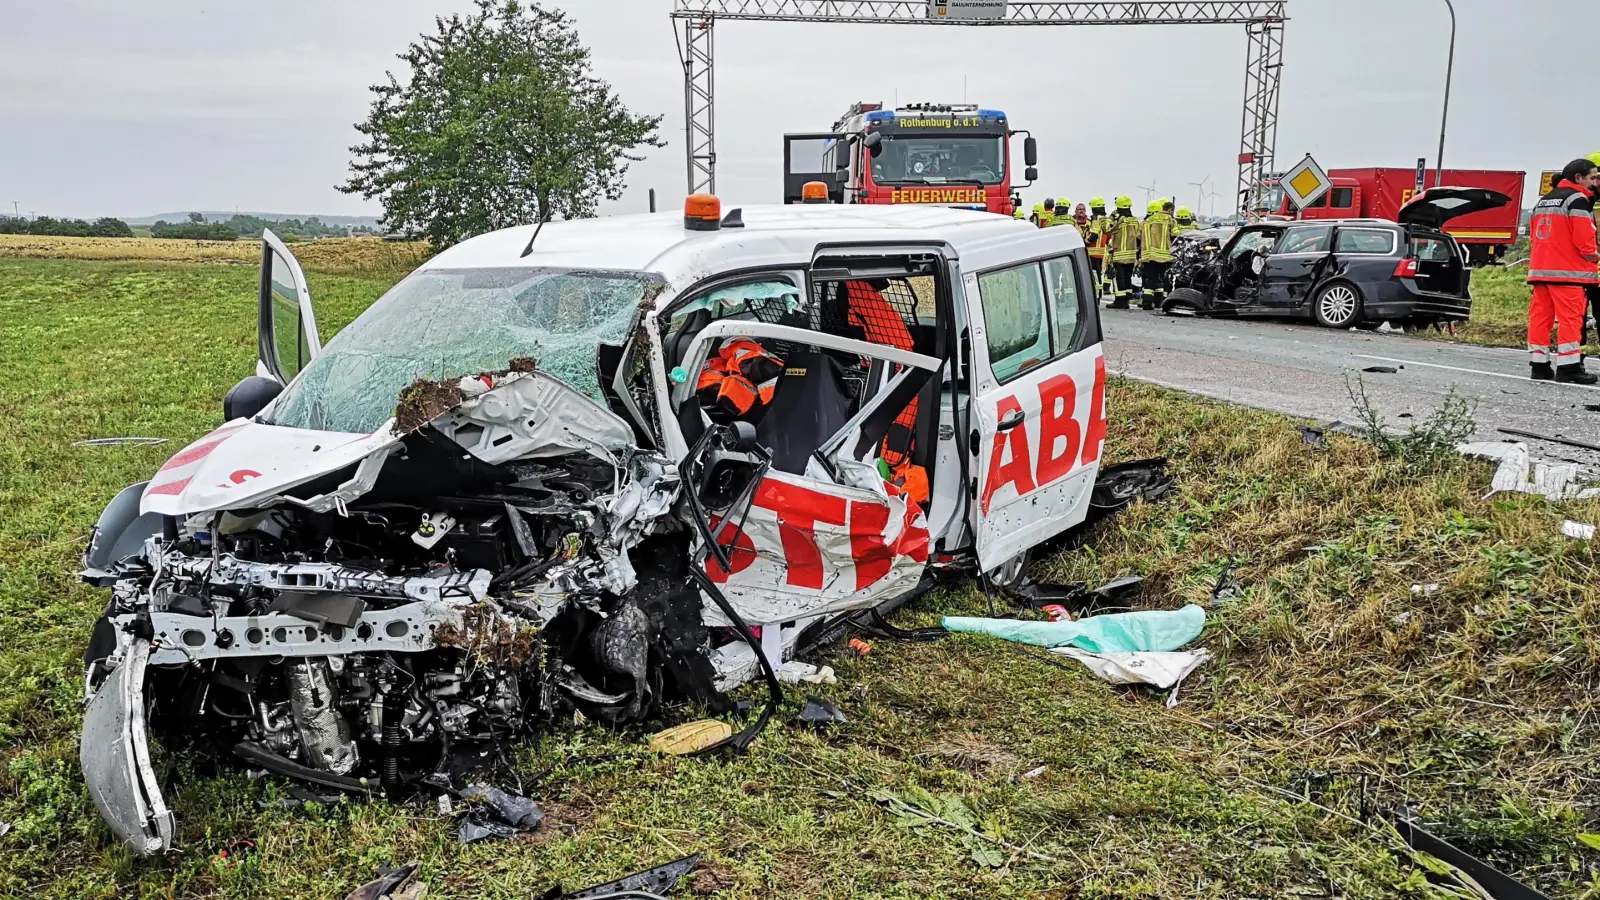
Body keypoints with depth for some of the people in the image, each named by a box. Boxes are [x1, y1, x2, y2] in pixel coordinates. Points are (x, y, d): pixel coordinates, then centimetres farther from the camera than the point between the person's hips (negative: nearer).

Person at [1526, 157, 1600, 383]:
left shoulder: (1543, 200, 19)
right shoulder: (1578, 199, -7)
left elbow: (1534, 234, 20)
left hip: (1540, 268, 8)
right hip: (1568, 271, -8)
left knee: (1540, 316, 6)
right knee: (1570, 318, -8)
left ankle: (1539, 365, 6)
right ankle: (1568, 367, -10)